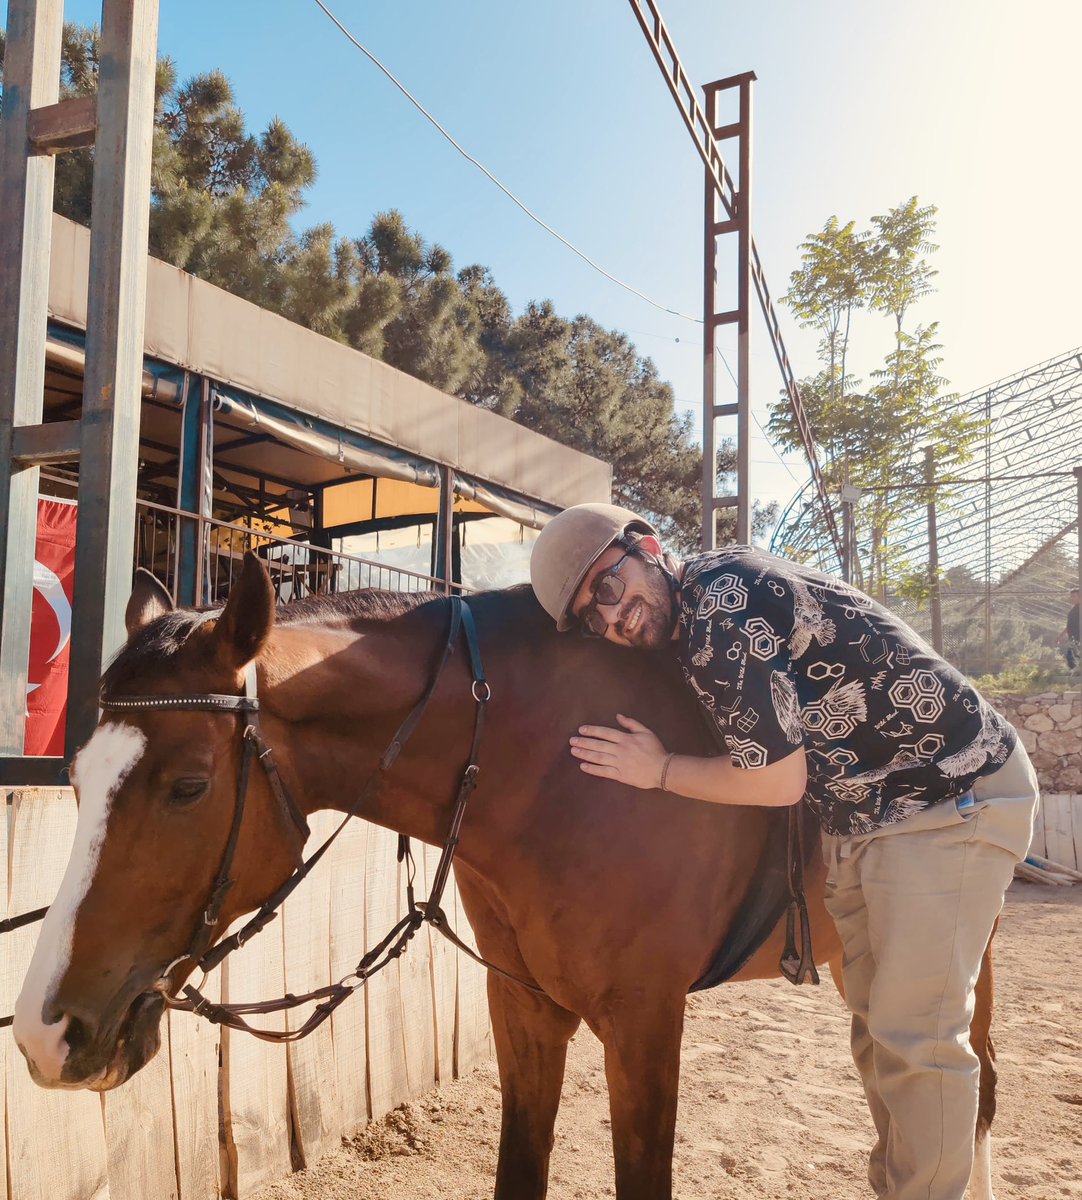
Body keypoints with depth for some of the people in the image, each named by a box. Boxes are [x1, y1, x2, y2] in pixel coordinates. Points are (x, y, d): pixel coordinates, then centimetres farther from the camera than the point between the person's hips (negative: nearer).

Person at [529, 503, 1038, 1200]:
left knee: (916, 1038, -6)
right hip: (863, 821, 10)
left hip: (955, 796, -10)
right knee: (876, 1033, 16)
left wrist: (659, 770, -11)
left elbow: (778, 782, -21)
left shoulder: (716, 611, -26)